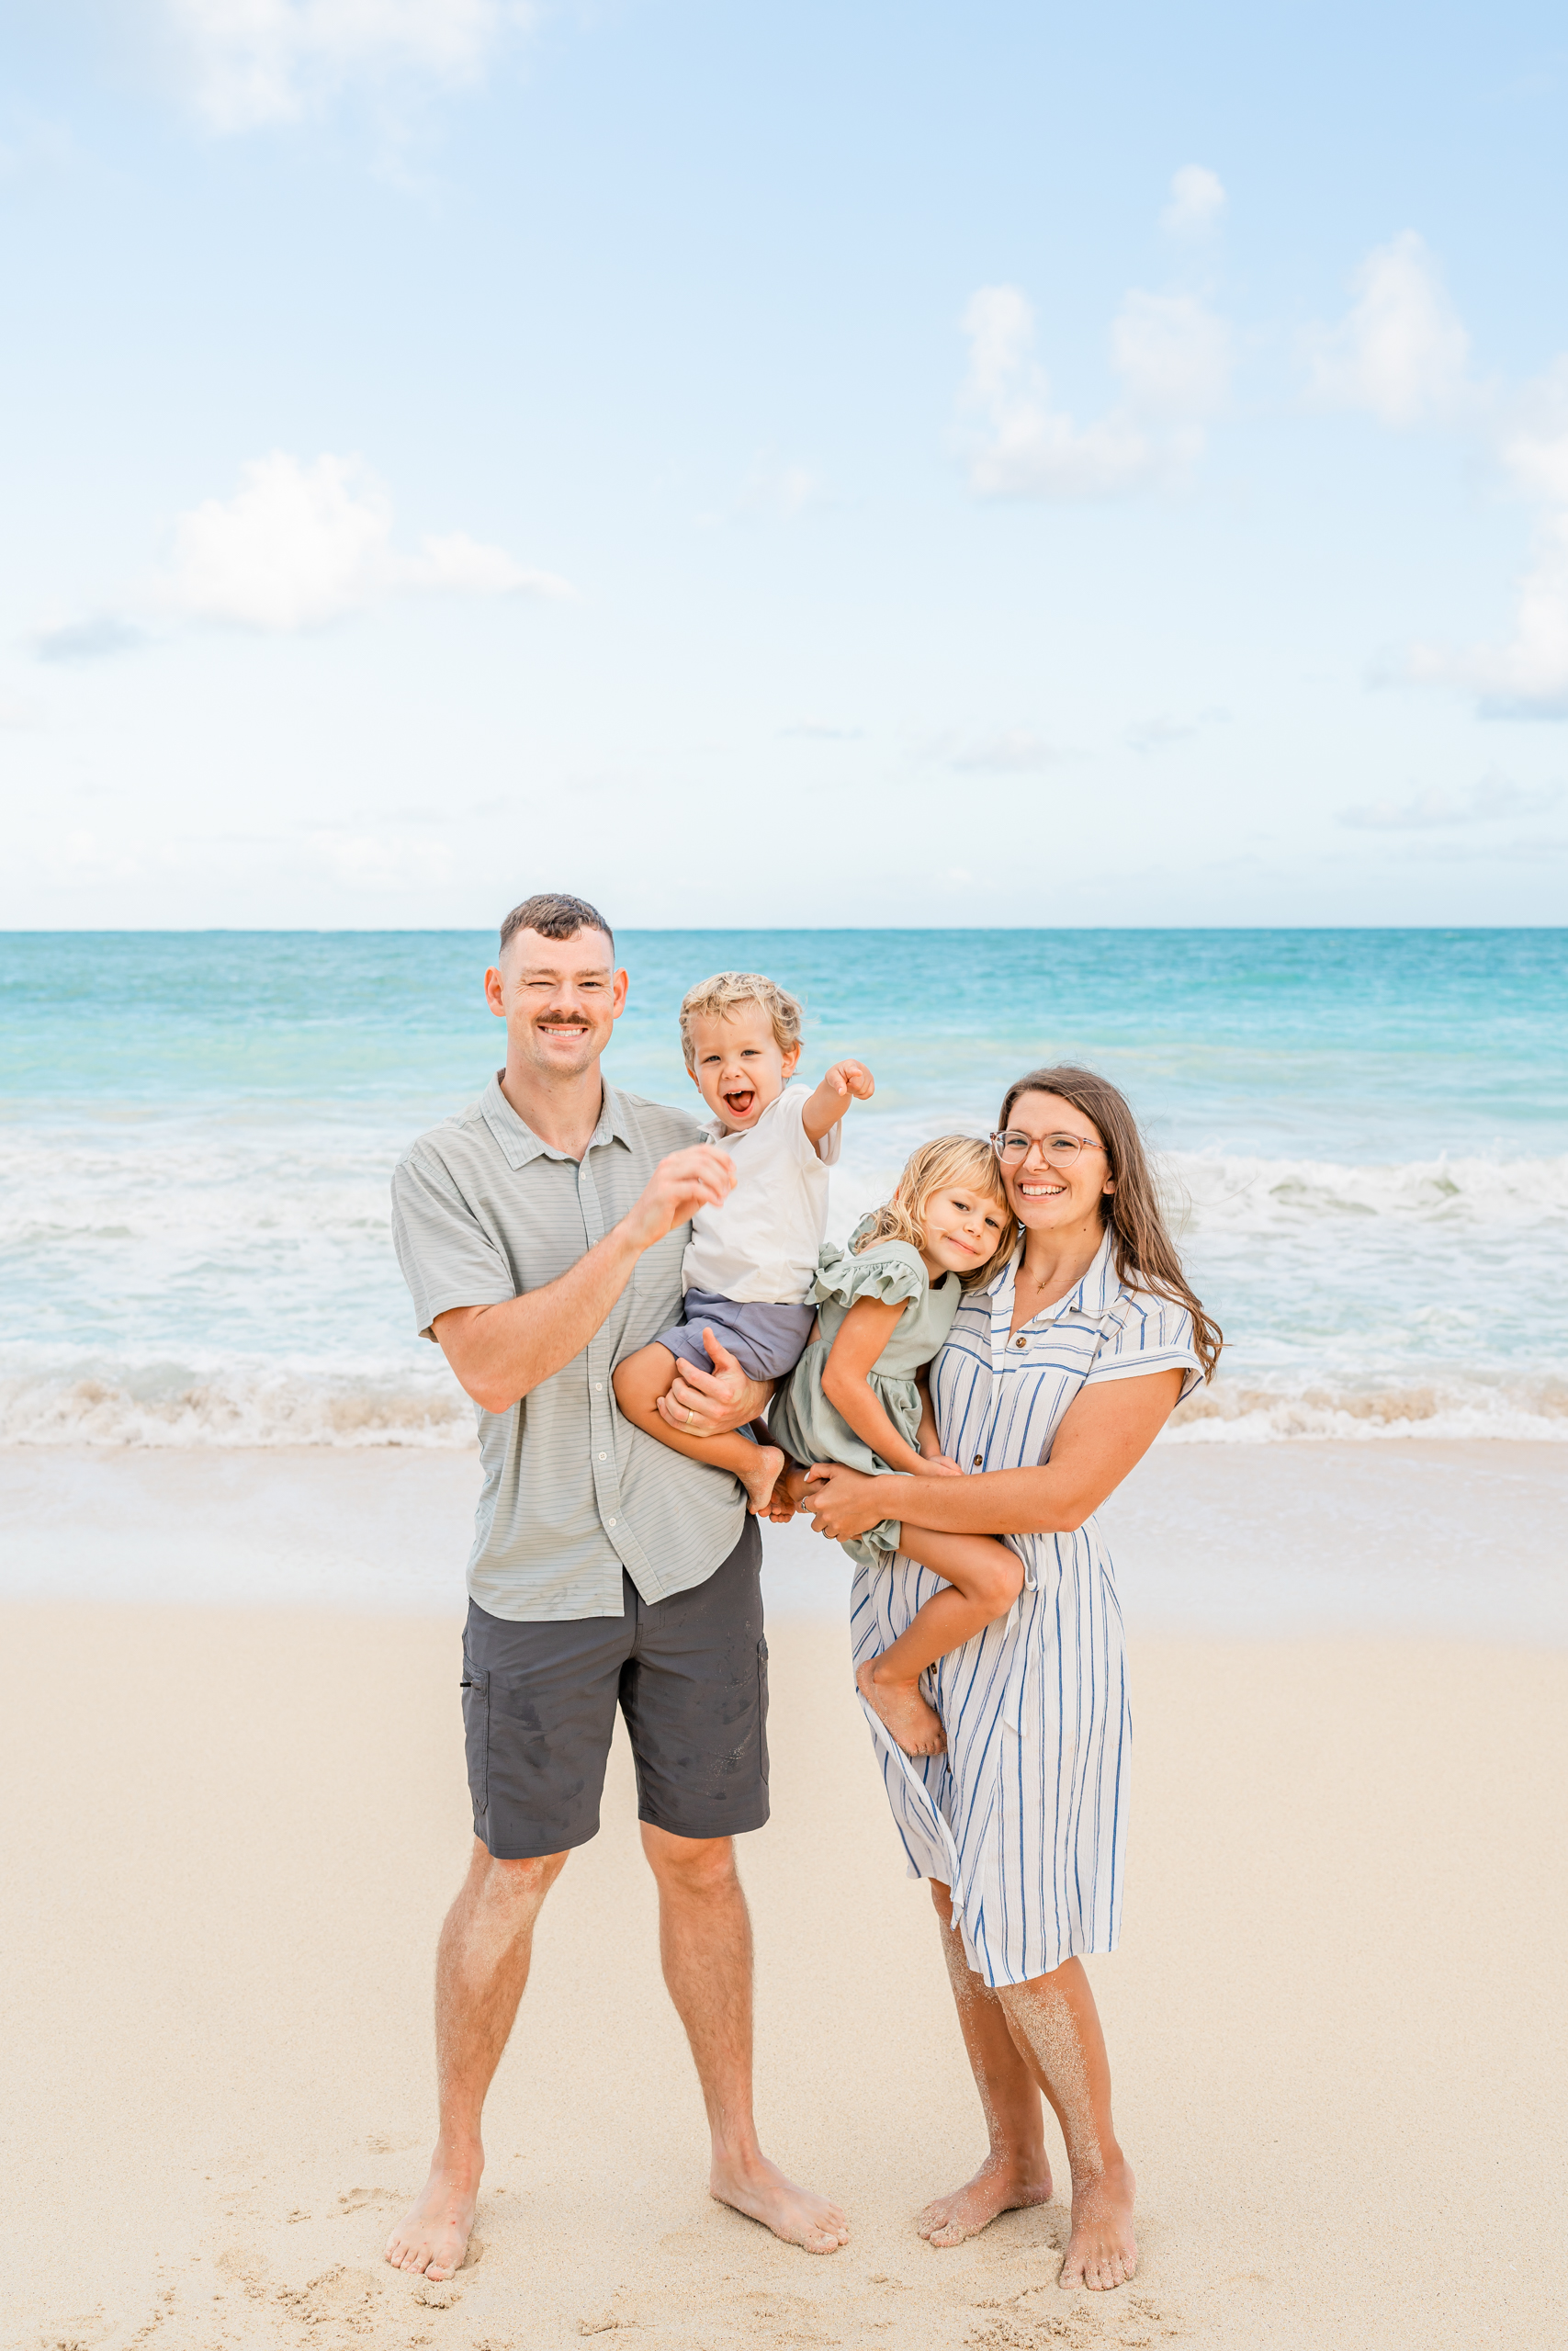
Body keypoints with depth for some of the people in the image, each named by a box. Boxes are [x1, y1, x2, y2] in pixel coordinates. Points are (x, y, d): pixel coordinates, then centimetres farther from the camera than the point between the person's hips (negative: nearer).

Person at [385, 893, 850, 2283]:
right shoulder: (444, 1171, -5)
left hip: (699, 1555, 3)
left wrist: (754, 1392, -8)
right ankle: (458, 2165, 27)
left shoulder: (681, 1147, 5)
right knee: (512, 1872, 7)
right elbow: (493, 1365, -18)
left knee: (700, 1858, 12)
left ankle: (739, 2155, 28)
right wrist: (633, 1234, -26)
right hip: (543, 1577, -2)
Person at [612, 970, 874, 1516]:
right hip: (705, 1306, 10)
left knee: (635, 1385, -20)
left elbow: (817, 1112, -37)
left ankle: (755, 1461, -7)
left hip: (761, 1320, -10)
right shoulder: (715, 1141, 15)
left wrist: (837, 1088, -59)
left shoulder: (792, 1119, -11)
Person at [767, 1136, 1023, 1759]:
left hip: (889, 1436, 10)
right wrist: (916, 1467, -16)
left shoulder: (948, 1283, 9)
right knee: (997, 1577, -15)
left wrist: (933, 1452, -4)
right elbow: (841, 1379, -24)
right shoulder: (899, 1265, -21)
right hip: (848, 1450, -10)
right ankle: (892, 1678, 6)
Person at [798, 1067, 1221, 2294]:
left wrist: (878, 1497, -14)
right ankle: (1012, 2156, 33)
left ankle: (1103, 2174, 23)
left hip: (1035, 1626, -5)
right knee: (958, 1905, 14)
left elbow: (1060, 1496, -17)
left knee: (1020, 1933, -1)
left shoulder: (1149, 1322, -9)